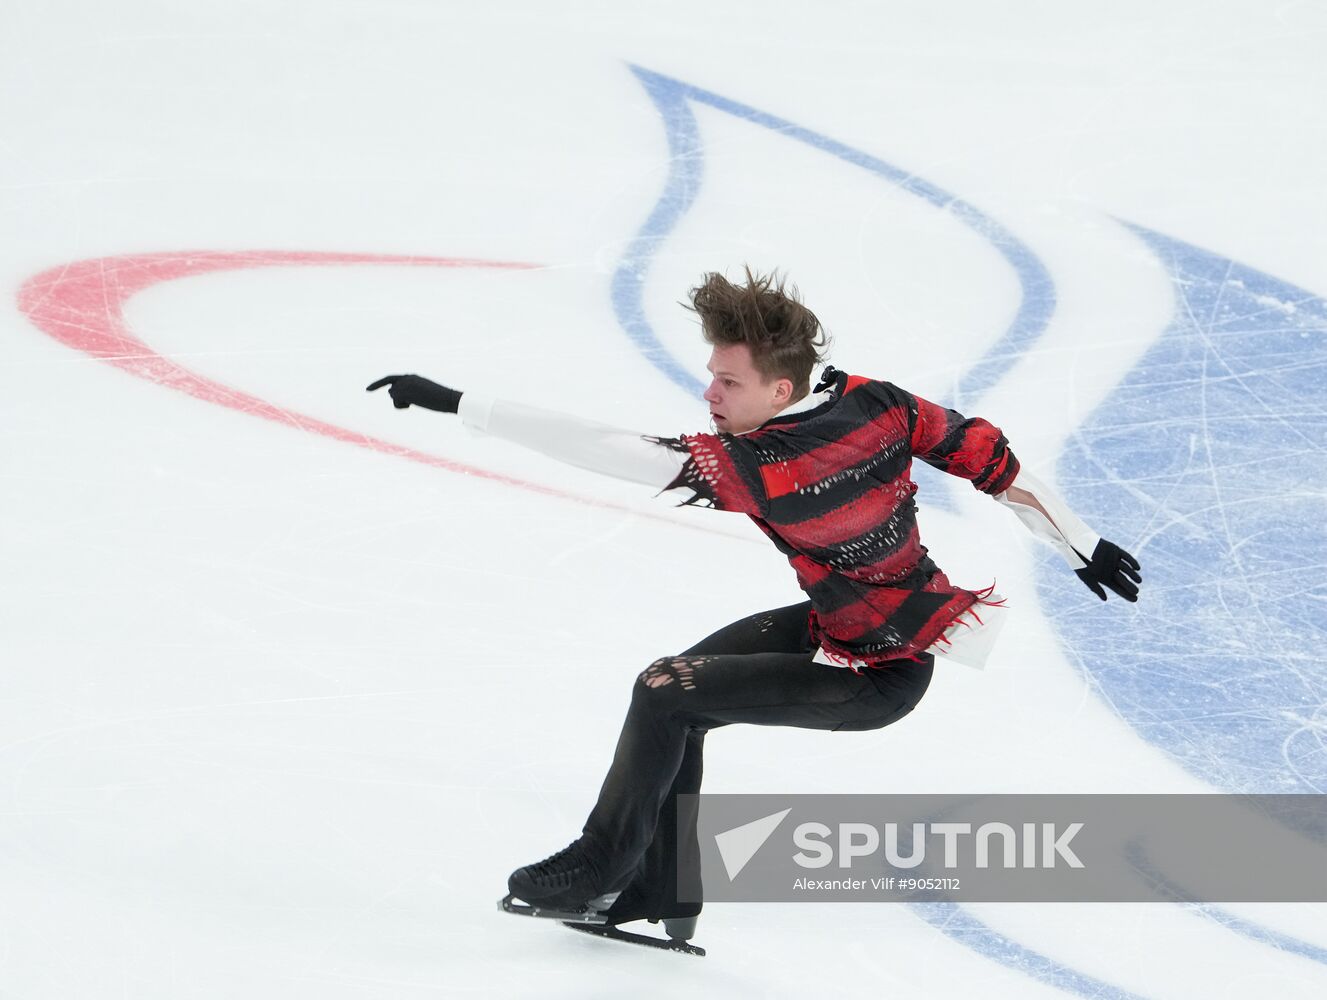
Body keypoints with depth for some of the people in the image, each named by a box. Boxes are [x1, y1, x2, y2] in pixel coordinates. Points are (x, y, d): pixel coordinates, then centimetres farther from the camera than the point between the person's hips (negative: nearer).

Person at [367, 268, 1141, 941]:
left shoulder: (757, 467, -32)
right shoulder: (874, 402, -12)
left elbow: (612, 450, -37)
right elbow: (985, 451, -3)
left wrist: (457, 404, -37)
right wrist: (1079, 542, 12)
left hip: (877, 675, -9)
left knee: (665, 694, -9)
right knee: (683, 683, 10)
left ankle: (601, 869, 11)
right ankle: (664, 891, 21)